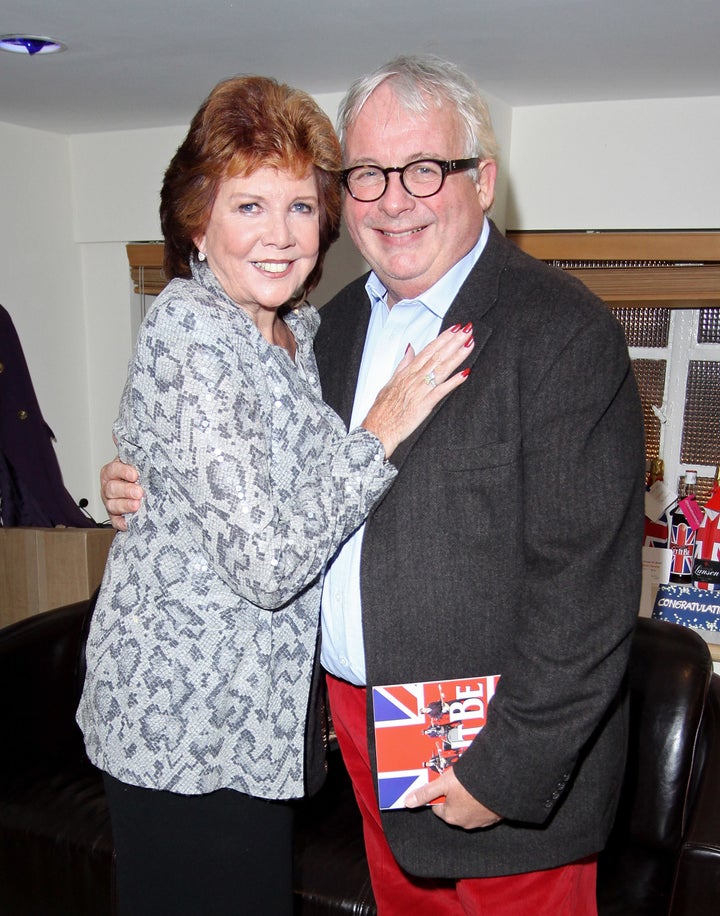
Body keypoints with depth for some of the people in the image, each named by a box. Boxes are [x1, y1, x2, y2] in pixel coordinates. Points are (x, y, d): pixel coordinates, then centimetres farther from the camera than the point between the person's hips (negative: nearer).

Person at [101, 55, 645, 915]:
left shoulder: (563, 330, -18)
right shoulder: (340, 320, 6)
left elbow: (585, 587, -20)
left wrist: (506, 770, -19)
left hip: (502, 754, -6)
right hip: (360, 722, 7)